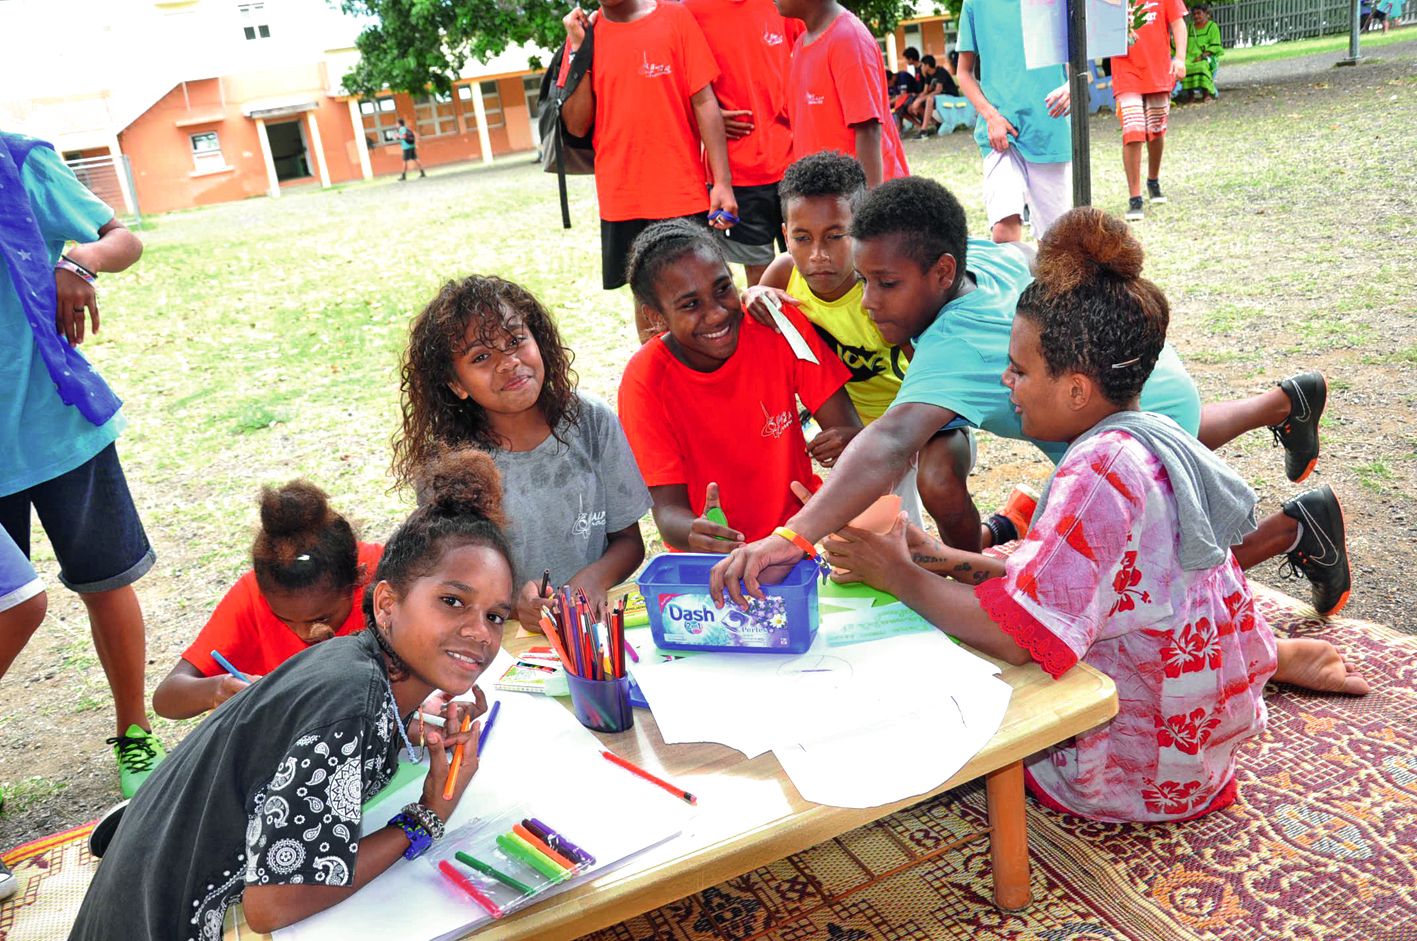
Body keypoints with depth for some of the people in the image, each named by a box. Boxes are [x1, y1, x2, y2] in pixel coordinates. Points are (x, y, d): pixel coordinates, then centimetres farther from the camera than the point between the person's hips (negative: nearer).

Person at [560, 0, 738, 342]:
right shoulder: (585, 33, 6)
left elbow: (704, 102, -4)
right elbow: (577, 125, 1)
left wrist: (722, 181, -11)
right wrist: (577, 49, -7)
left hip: (684, 195, -2)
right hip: (622, 200, 2)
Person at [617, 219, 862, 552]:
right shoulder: (646, 383, -16)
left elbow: (849, 429, -9)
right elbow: (668, 509, -17)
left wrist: (850, 442, -34)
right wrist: (696, 533, -40)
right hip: (716, 549, -1)